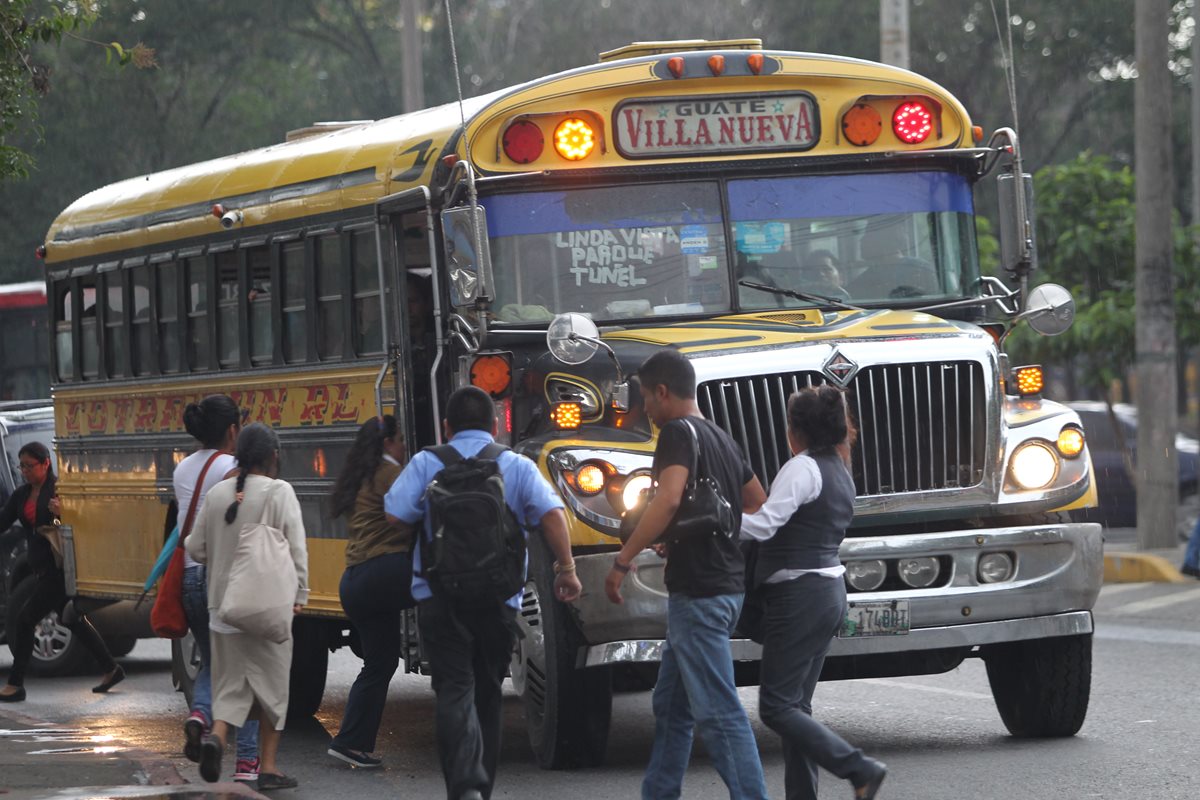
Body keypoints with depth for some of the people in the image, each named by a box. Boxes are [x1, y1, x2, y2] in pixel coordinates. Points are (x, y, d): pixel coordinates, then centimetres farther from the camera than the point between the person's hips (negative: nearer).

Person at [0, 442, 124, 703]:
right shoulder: (21, 495, 11)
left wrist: (63, 514, -29)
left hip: (59, 567, -8)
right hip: (41, 567, 8)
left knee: (26, 619, -9)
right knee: (72, 620, 16)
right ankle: (112, 669, 28)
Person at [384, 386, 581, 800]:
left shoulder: (426, 464, 4)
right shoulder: (518, 467, 7)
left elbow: (395, 515, -4)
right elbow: (551, 514, -7)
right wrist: (566, 569, -2)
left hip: (439, 595, -2)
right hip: (499, 599, 2)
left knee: (455, 690, -9)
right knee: (487, 692, 16)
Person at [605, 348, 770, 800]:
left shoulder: (678, 432, -12)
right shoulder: (721, 440, 17)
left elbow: (668, 499, -28)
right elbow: (759, 505, 26)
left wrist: (622, 561, -24)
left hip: (698, 592, -10)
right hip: (726, 587, 10)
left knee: (718, 712, -11)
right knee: (671, 706, 17)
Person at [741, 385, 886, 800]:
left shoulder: (803, 468, -14)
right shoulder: (841, 473, 16)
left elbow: (764, 525, -22)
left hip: (799, 594, -9)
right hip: (830, 591, 10)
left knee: (776, 707, -8)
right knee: (796, 704, 12)